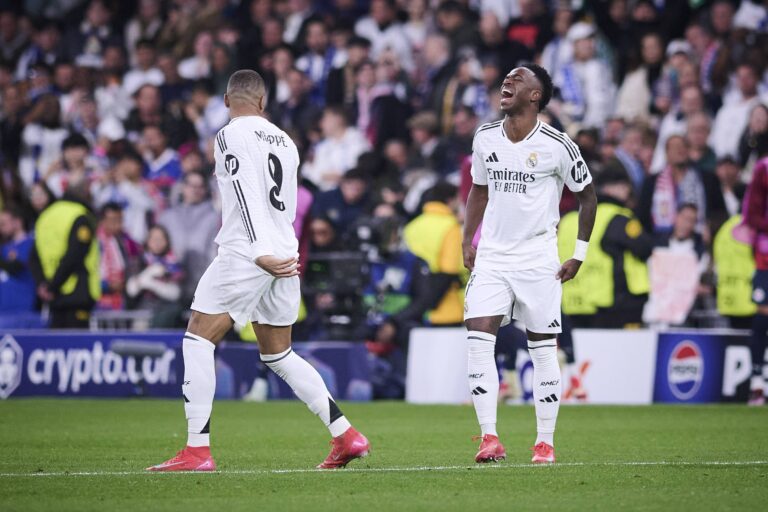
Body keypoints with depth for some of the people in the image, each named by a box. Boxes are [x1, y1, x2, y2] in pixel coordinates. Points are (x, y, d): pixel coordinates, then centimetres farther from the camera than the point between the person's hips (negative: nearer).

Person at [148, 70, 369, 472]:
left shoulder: (231, 136, -6)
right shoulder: (284, 141, 17)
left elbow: (247, 198, -17)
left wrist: (260, 253, -26)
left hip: (247, 254, -7)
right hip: (285, 256, 8)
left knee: (197, 340, -3)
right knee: (278, 355, 17)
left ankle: (197, 450, -11)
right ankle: (346, 436, 12)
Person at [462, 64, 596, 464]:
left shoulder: (557, 145, -8)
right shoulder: (485, 138, 4)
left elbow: (587, 195, 4)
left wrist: (579, 254, 0)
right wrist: (467, 241, 10)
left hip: (538, 259, -3)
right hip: (491, 256, 3)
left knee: (543, 348, 1)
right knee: (478, 339, -12)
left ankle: (546, 442, 10)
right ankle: (489, 438, -11)